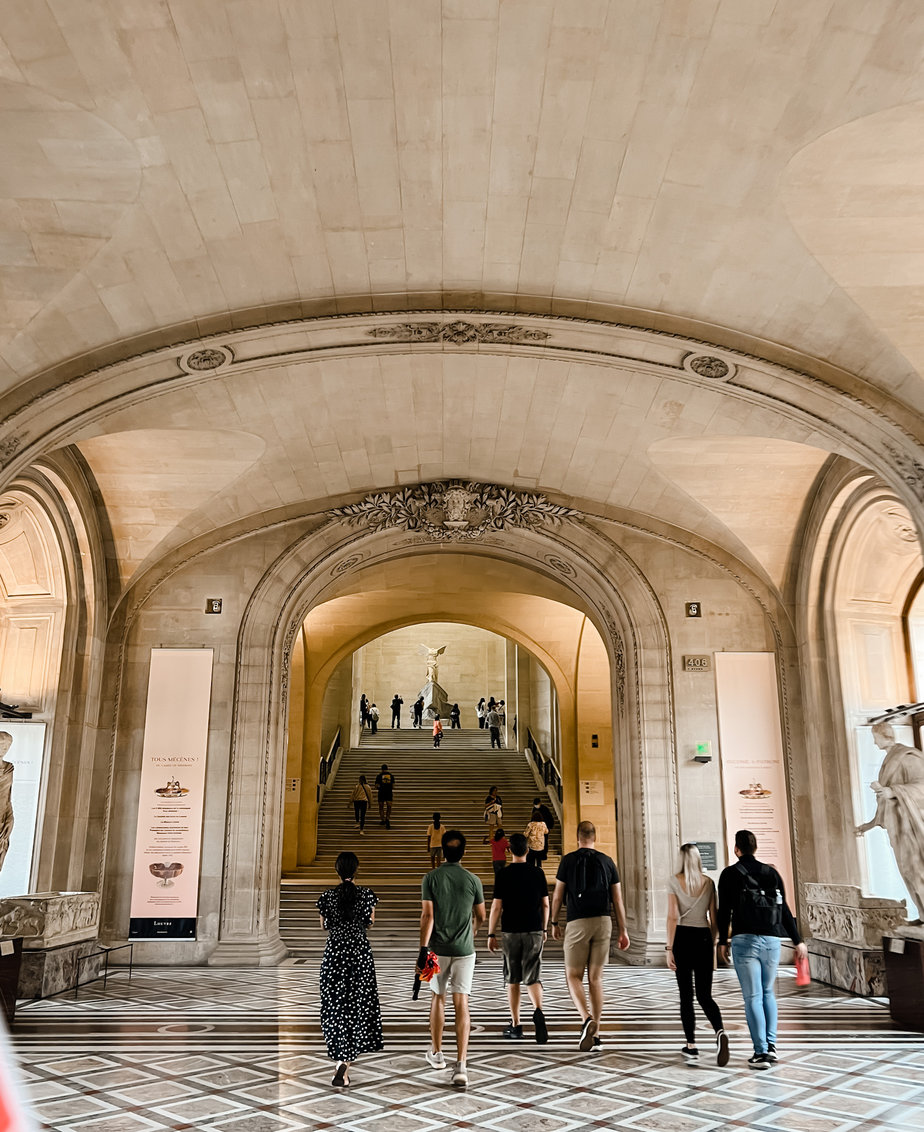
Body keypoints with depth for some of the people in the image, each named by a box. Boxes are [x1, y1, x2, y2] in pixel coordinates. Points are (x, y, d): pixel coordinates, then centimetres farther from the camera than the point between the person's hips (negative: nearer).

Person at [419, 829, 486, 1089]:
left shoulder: (431, 878, -6)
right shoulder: (472, 880, -2)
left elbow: (427, 915, -12)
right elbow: (480, 917, 10)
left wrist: (423, 948, -12)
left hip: (438, 949, 0)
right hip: (464, 950, 0)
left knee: (438, 998, 18)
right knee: (461, 1003, -1)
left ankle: (436, 1053, 32)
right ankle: (461, 1065, -10)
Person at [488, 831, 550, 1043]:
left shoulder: (503, 874, -7)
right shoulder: (538, 873, 0)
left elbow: (496, 906, -7)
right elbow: (545, 904, 4)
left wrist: (491, 934, 0)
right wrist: (544, 929, 18)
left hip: (511, 932, -1)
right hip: (534, 932, 1)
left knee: (513, 980, 10)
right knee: (533, 978, 4)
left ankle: (515, 1026, 14)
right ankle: (538, 1011, -23)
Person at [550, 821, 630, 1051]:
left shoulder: (568, 860, -1)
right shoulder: (607, 861, 6)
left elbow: (557, 896, 1)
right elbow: (617, 900, 6)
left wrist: (554, 923, 15)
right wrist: (623, 931, 11)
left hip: (577, 923, -3)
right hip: (603, 921, 3)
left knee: (573, 975, 5)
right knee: (596, 978, 11)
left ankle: (587, 1019, -19)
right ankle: (595, 1032, 12)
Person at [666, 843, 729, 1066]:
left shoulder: (674, 881, -4)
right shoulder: (709, 882, 4)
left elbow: (673, 917, -10)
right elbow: (713, 918, 6)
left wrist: (669, 948, -7)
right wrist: (713, 945, 17)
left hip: (682, 938, -2)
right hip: (703, 938, 2)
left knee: (686, 995, 8)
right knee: (705, 996, 7)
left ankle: (691, 1047, 10)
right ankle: (720, 1032, -19)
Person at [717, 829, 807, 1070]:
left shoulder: (730, 874, 0)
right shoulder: (771, 872, 9)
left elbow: (724, 910, -4)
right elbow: (784, 910, 9)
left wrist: (722, 941, 6)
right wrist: (797, 941, 15)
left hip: (744, 941, -4)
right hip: (772, 940, 4)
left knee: (752, 997, 0)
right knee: (768, 992, 20)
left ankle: (761, 1052, -4)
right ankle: (770, 1044, 10)